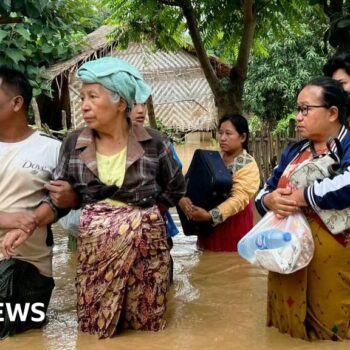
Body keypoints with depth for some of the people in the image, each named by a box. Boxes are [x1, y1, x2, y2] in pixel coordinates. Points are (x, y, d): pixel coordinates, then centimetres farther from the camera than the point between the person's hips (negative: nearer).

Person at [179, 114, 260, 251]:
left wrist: (210, 215, -32)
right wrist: (182, 198, -19)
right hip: (208, 226, 5)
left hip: (233, 226, -5)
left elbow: (239, 198, -21)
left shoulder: (248, 165, -9)